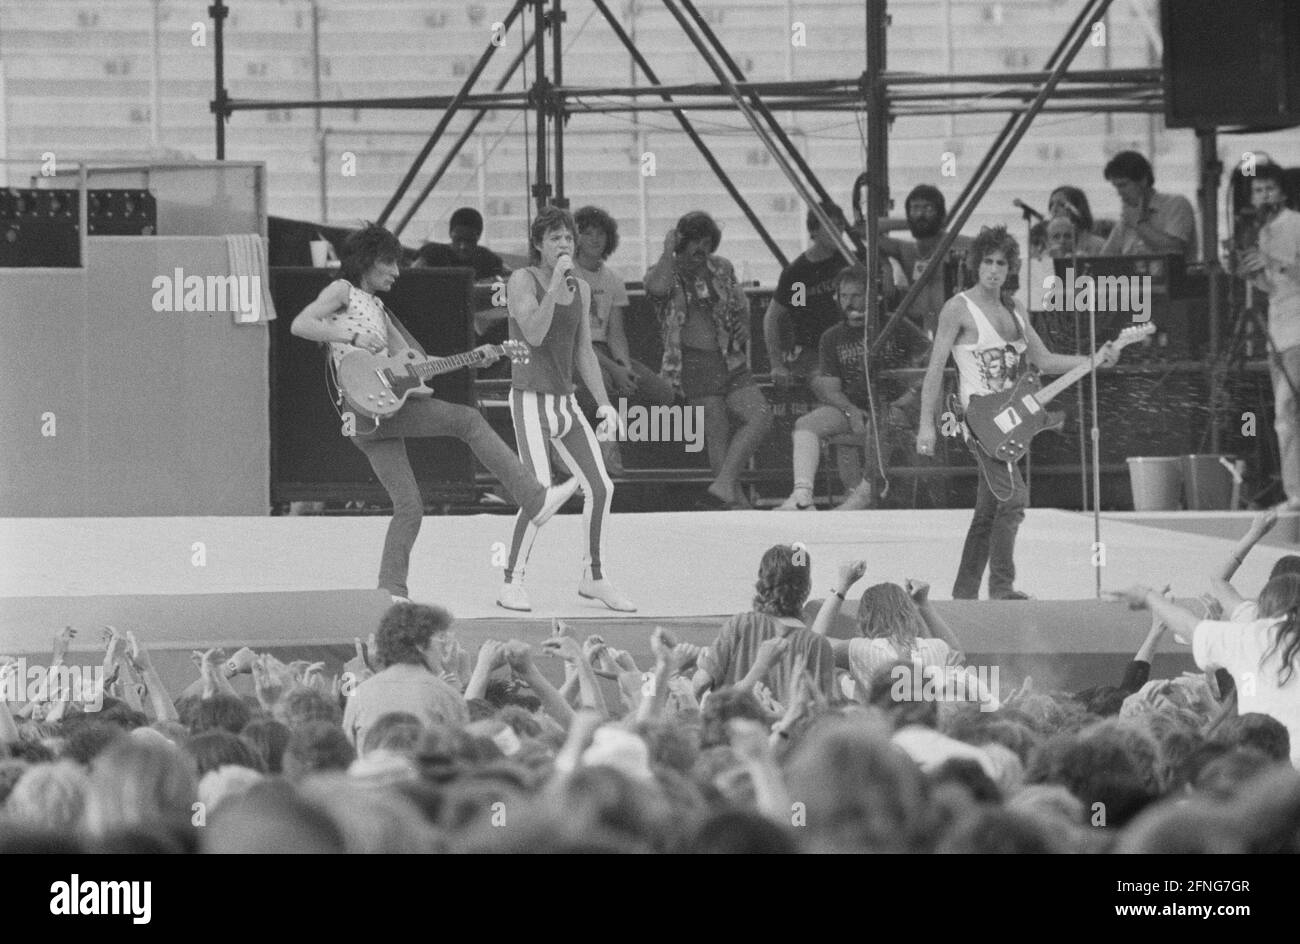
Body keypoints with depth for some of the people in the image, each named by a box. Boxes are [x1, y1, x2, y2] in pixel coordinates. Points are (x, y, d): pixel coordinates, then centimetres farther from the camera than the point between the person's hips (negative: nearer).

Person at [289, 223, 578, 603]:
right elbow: (300, 325, -13)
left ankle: (391, 591, 4)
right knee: (467, 419, -11)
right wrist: (353, 337, -22)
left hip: (383, 415, 9)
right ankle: (534, 500, -12)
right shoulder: (343, 291, 1)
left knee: (409, 508, 5)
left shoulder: (377, 308, 25)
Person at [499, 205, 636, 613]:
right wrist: (556, 281, -27)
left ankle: (594, 578, 18)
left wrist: (604, 404, 7)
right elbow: (534, 334, -24)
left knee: (600, 487, 3)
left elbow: (585, 354, 15)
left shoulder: (581, 289, 10)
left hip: (566, 402, 7)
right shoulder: (522, 281, -9)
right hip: (530, 400, -7)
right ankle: (511, 585, -11)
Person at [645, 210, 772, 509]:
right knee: (718, 437, -6)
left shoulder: (721, 269, 13)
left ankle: (722, 485, -13)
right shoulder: (662, 272, -1)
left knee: (761, 416, -12)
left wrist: (743, 324, 7)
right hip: (695, 362, -5)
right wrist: (669, 251, -16)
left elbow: (740, 303, 28)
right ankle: (738, 503, -1)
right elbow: (658, 288, -26)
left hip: (730, 360, 5)